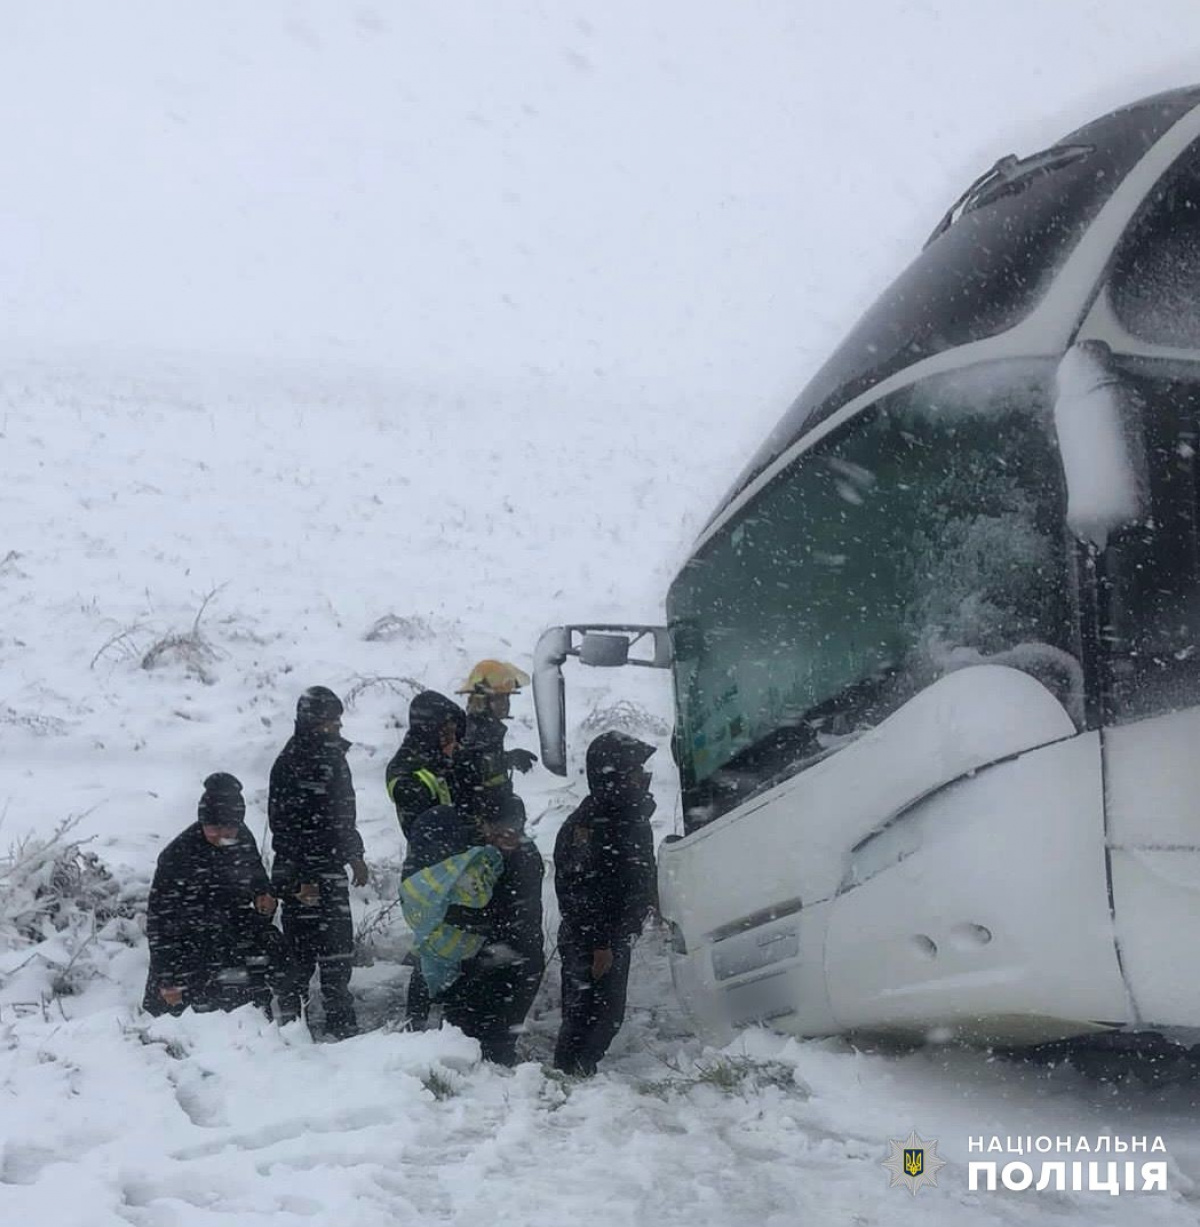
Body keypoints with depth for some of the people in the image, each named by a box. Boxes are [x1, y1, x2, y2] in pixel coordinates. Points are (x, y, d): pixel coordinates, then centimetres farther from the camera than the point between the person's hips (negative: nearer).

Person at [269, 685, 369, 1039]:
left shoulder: (334, 755, 12)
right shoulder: (291, 763, -16)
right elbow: (284, 826, -19)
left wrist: (354, 855, 23)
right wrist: (295, 880, -21)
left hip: (331, 867, 9)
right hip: (303, 873, -9)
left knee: (338, 947, 13)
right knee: (303, 950, -5)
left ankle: (340, 1020, 22)